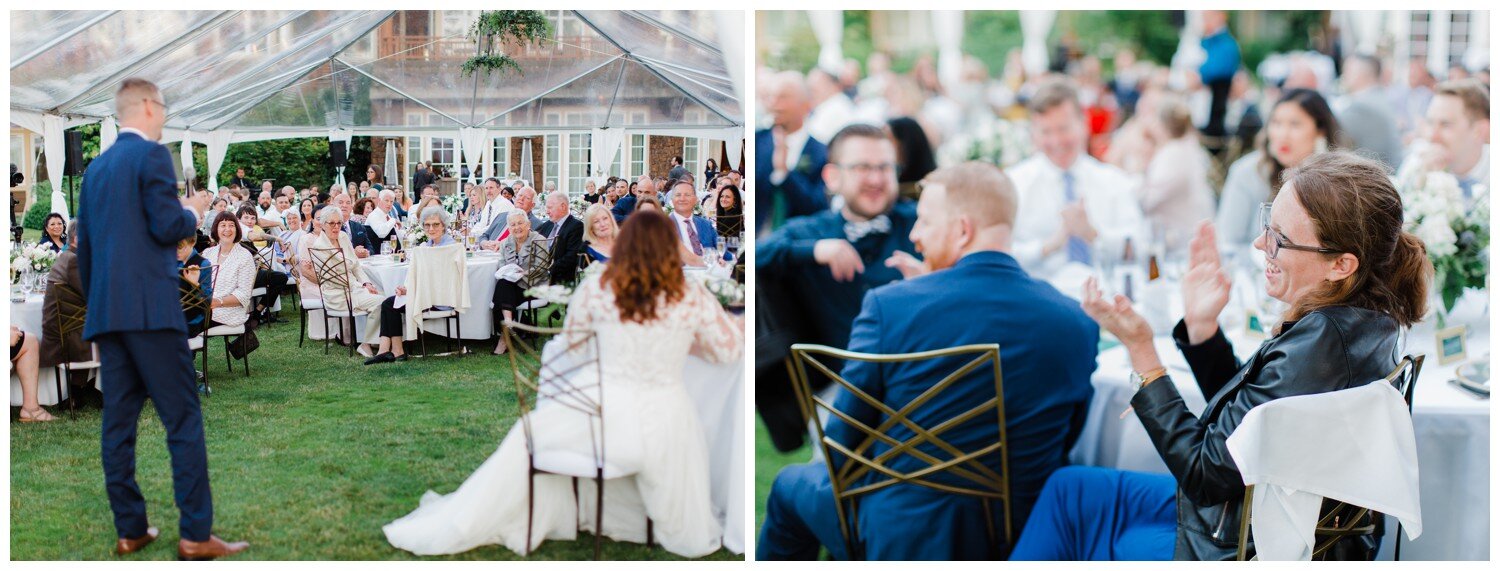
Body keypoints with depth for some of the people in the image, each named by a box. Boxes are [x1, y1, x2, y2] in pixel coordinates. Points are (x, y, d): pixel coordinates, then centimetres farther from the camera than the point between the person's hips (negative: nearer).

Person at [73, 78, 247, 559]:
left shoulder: (95, 168, 18)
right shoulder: (152, 155, -5)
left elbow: (84, 249, 20)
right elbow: (167, 227, -14)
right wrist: (194, 211, 7)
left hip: (105, 313, 8)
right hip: (150, 307, -8)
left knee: (118, 421, 8)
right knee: (183, 419, -5)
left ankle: (129, 529, 11)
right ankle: (196, 535, -7)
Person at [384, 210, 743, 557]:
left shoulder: (596, 289, -2)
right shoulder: (693, 298, -3)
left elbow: (571, 337, 15)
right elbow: (731, 351, 8)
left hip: (607, 416, 1)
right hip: (663, 419, -1)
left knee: (527, 437, 20)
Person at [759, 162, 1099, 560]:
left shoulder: (888, 306, -18)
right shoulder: (1079, 324, -8)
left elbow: (841, 446, -10)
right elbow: (1066, 440, 5)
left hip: (903, 542, -4)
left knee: (791, 484, 27)